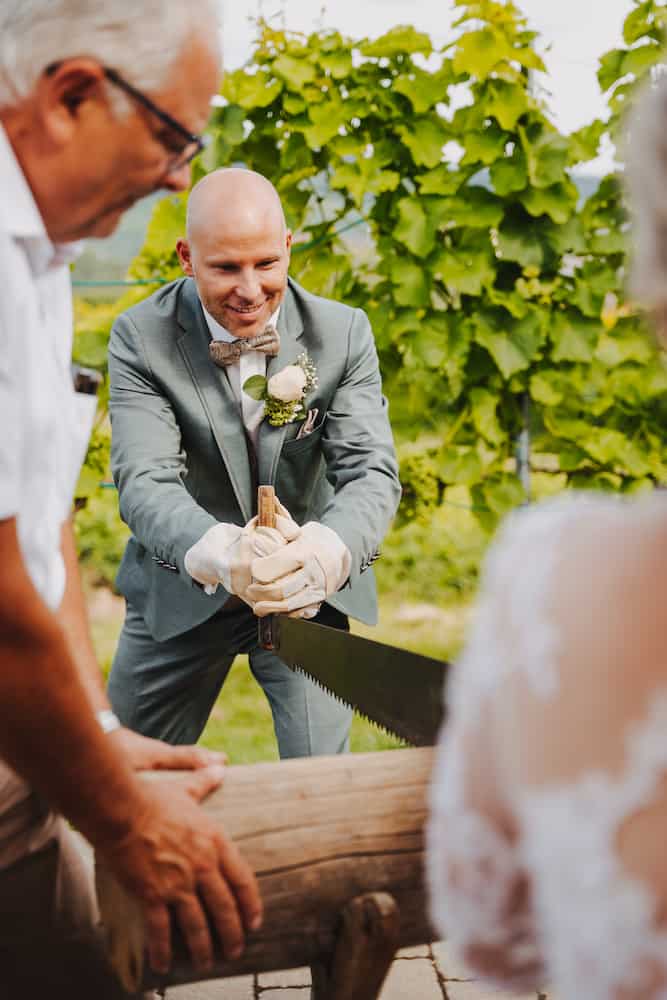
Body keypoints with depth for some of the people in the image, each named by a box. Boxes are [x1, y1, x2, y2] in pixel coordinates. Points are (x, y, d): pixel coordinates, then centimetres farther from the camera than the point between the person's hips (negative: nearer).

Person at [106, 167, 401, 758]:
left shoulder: (344, 333, -11)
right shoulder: (141, 337, -15)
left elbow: (372, 471, -18)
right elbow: (144, 481, -25)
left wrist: (327, 551, -43)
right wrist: (223, 555, -48)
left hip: (312, 589, 0)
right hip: (182, 591, 0)